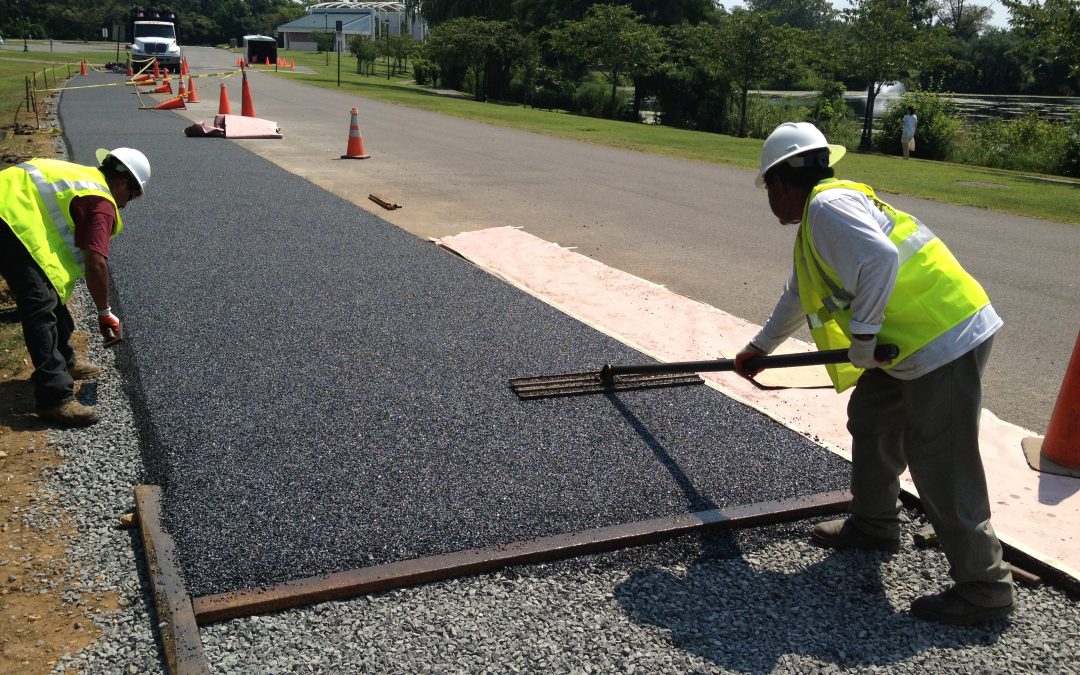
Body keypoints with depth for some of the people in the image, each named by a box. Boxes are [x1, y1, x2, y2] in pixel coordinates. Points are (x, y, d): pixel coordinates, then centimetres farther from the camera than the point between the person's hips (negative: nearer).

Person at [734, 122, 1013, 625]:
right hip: (917, 338, 11)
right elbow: (797, 298, 33)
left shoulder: (827, 205, -13)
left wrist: (862, 334, -20)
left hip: (944, 341, -11)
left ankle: (984, 588, 5)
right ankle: (873, 525, 37)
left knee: (940, 463, -6)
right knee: (870, 419, 21)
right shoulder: (816, 221, 20)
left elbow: (880, 258, -31)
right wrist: (759, 348, 44)